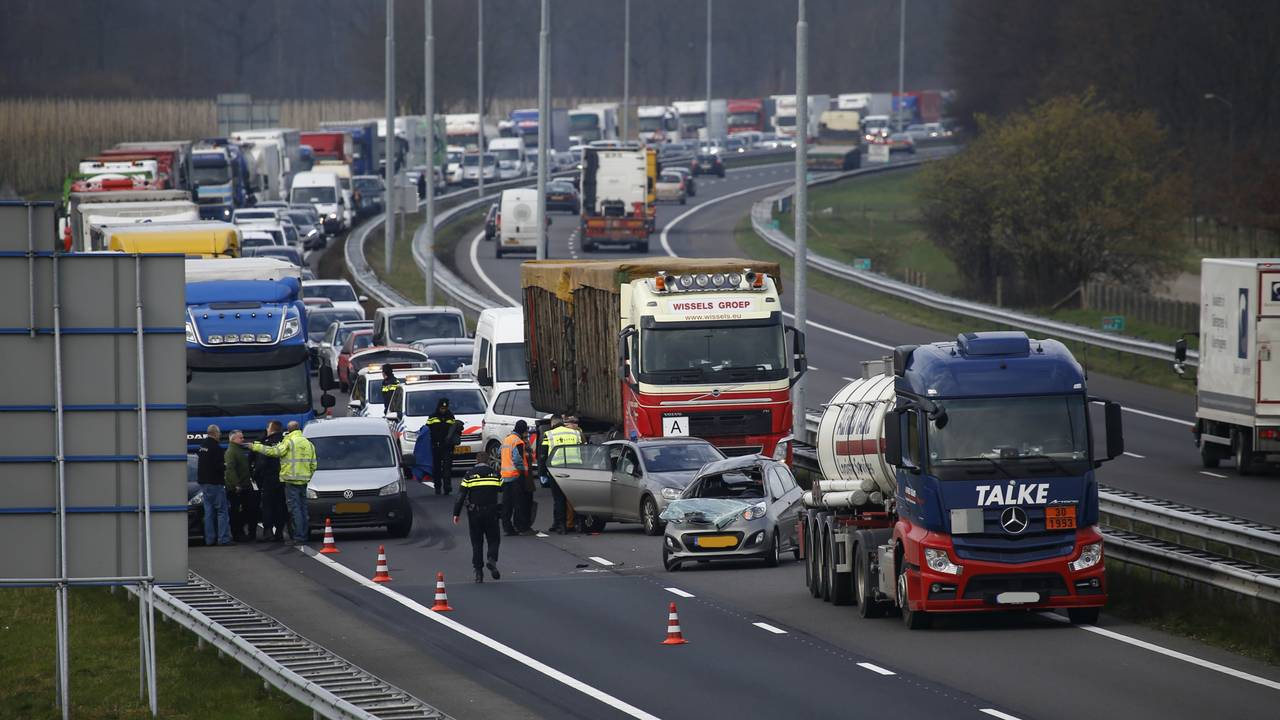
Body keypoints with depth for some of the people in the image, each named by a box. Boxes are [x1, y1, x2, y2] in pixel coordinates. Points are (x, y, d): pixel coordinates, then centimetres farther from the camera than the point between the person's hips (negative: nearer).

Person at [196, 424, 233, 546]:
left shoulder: (202, 446, 12)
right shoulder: (215, 447, -15)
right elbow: (218, 466, -21)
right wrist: (225, 466, 0)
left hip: (203, 482, 8)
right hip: (215, 483, -8)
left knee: (209, 511, 10)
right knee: (221, 511, -6)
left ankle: (210, 539, 10)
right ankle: (223, 538, -11)